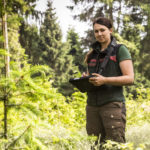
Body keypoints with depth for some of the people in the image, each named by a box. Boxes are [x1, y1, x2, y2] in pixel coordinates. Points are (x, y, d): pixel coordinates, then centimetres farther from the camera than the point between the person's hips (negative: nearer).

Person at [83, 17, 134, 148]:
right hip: (92, 105, 6)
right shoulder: (93, 54, 19)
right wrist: (85, 79, 3)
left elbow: (130, 78, -7)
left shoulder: (120, 50, 2)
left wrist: (105, 80, -20)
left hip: (112, 103, -5)